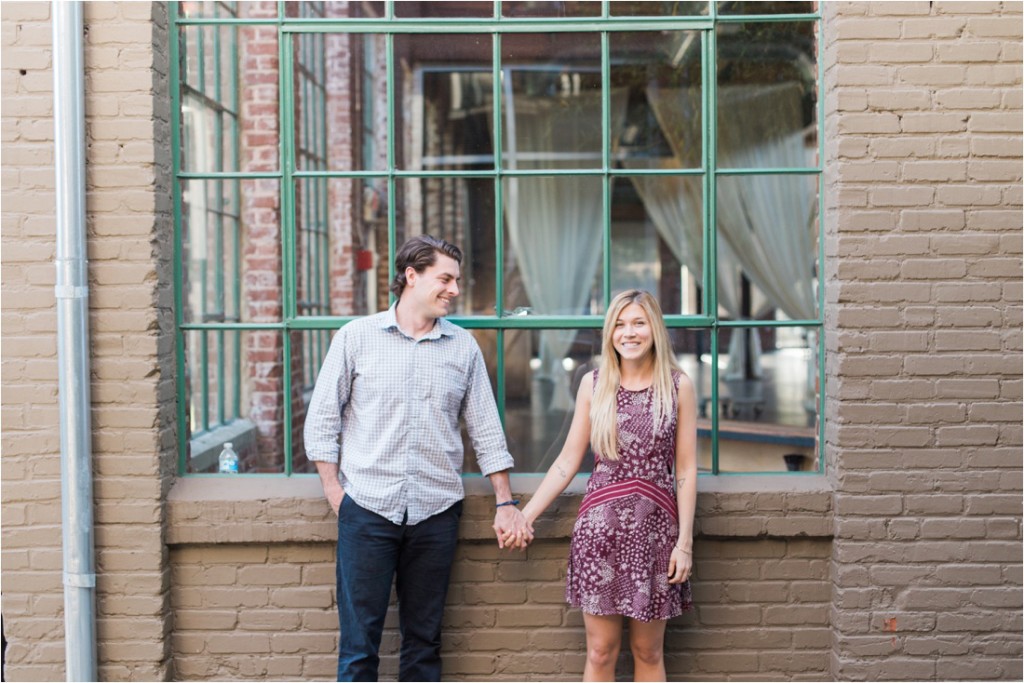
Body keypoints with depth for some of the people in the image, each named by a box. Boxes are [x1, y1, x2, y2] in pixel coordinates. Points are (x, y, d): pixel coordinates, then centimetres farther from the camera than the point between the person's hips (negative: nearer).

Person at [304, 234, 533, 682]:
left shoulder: (463, 347, 9)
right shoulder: (356, 337, 2)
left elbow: (486, 431, 11)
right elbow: (321, 421, 4)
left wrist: (506, 503, 7)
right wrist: (335, 493, -4)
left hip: (436, 511, 2)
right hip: (367, 508, -2)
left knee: (424, 638, 10)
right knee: (359, 639, 0)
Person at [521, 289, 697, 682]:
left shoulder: (678, 387, 1)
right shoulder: (593, 385, 4)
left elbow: (686, 470, 1)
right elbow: (568, 461, 7)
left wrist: (685, 541, -4)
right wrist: (525, 515, 2)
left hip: (655, 529, -1)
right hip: (600, 527, 1)